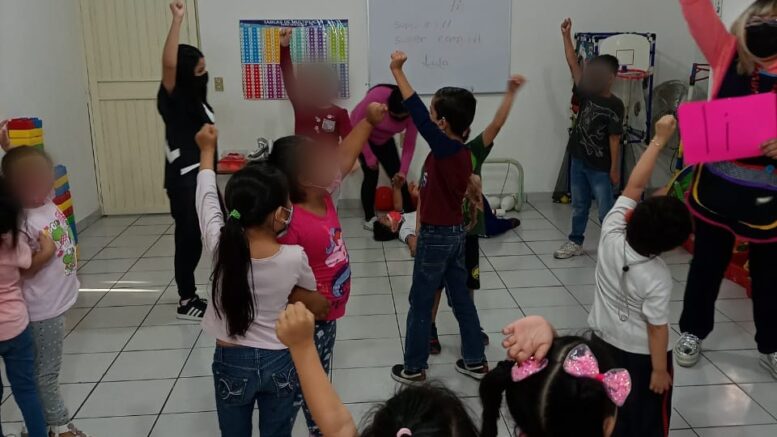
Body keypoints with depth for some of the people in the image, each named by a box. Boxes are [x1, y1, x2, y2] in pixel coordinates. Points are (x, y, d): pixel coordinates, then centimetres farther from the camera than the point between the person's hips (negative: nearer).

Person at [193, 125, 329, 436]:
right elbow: (315, 301, 4)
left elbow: (207, 197, 3)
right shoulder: (295, 258, -18)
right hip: (280, 362, -1)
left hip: (231, 362, 1)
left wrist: (207, 150, 17)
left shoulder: (221, 245, -17)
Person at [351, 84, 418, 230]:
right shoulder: (377, 96, -38)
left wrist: (403, 171, -26)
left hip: (384, 140, 3)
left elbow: (409, 144, -18)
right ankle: (369, 218, 1)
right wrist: (369, 156, -22)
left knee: (398, 176, -1)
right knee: (372, 174, -11)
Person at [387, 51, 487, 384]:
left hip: (436, 236, -8)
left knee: (420, 303, 5)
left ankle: (414, 368, 18)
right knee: (461, 298, 17)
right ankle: (475, 361, 27)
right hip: (455, 232, 9)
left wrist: (397, 71, -22)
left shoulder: (444, 148, -22)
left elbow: (416, 112, -26)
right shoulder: (463, 153, 3)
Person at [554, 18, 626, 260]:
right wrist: (566, 36, -6)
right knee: (579, 206, 17)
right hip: (578, 161, 6)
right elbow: (574, 65, -1)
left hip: (600, 167, -6)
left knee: (606, 211, 4)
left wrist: (615, 169, -13)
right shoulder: (587, 94, 0)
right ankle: (575, 242, 29)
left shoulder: (615, 106, -14)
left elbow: (614, 139, -14)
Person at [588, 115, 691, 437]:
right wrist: (660, 370, -8)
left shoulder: (611, 232, -22)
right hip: (641, 354, -5)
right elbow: (657, 328, -20)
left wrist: (658, 140, -16)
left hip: (602, 339, 5)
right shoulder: (657, 278, -30)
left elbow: (634, 185, -16)